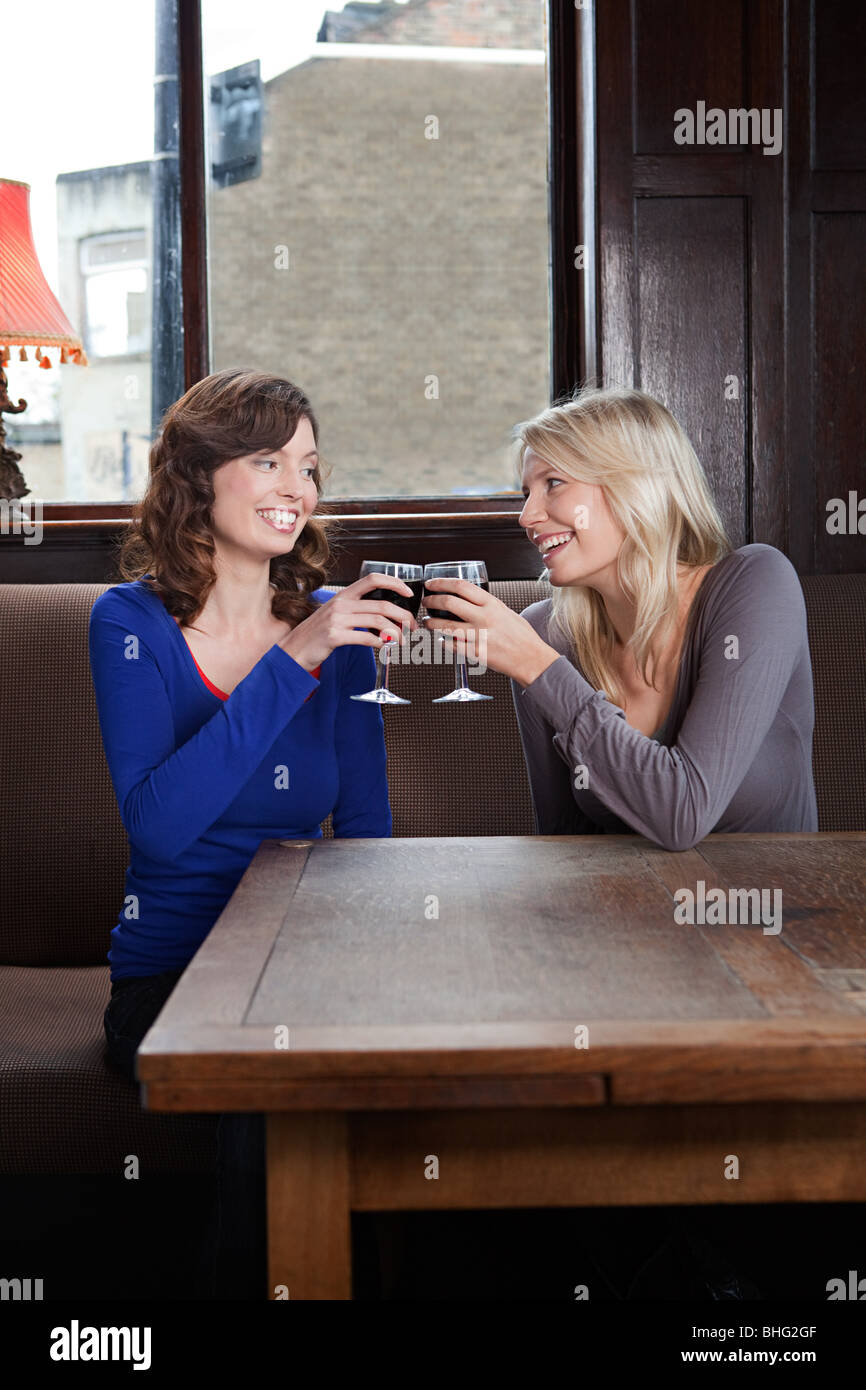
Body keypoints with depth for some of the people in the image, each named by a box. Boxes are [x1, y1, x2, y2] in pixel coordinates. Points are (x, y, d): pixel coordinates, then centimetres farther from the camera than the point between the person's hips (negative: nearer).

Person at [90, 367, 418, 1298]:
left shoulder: (334, 625, 8)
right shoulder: (131, 622, -4)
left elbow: (365, 825, 10)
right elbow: (157, 823, -19)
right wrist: (290, 663, -23)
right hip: (170, 971, -3)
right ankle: (247, 1274, -9)